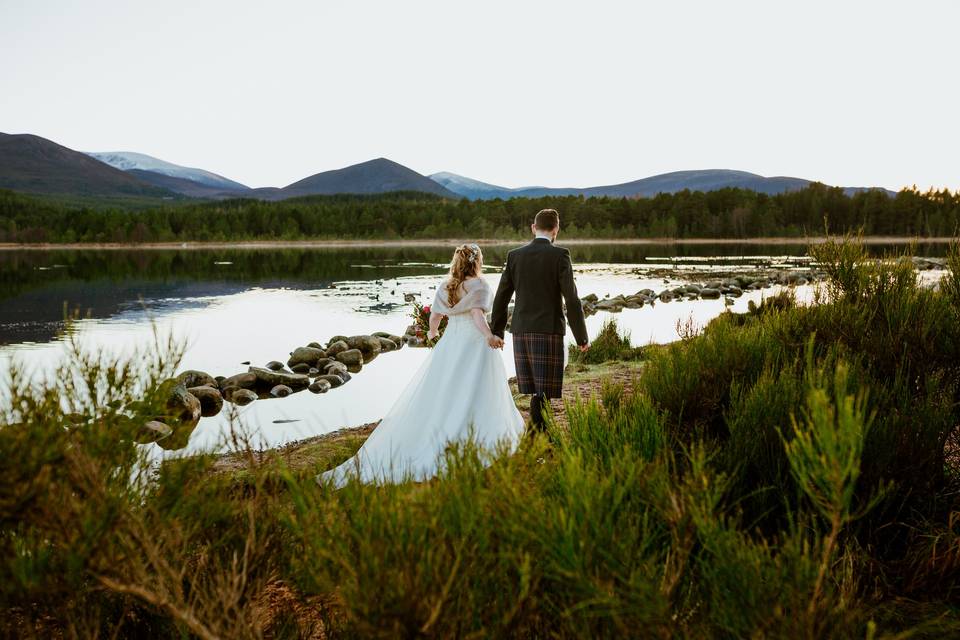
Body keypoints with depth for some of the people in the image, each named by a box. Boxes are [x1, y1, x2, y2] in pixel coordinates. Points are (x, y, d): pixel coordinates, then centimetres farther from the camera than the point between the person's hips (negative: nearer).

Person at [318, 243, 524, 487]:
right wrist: (490, 336, -36)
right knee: (474, 397, -2)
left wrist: (432, 332, 29)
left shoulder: (445, 287, 9)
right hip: (475, 343, -5)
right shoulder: (480, 285, -7)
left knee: (437, 395, 8)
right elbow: (477, 314, -22)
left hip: (449, 344, 5)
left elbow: (434, 317, 8)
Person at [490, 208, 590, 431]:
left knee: (536, 387, 16)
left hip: (521, 331, 5)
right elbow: (571, 299, -11)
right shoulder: (560, 255, -8)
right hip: (549, 331, -5)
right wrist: (582, 337, -2)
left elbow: (501, 298, 7)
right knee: (543, 391, -2)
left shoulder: (514, 256, 5)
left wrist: (496, 333, 16)